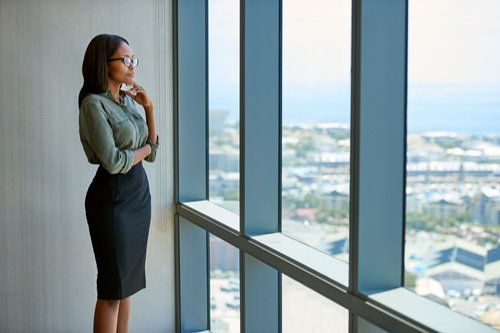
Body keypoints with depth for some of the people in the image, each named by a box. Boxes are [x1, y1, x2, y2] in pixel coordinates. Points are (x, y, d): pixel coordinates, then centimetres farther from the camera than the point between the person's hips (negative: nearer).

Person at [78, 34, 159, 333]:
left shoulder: (129, 100, 9)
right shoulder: (94, 103, -12)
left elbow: (152, 154, 8)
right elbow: (113, 161, -20)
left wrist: (149, 108, -1)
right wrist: (144, 148, -3)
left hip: (140, 192, 8)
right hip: (112, 196, -8)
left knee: (128, 282, 12)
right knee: (113, 286, -1)